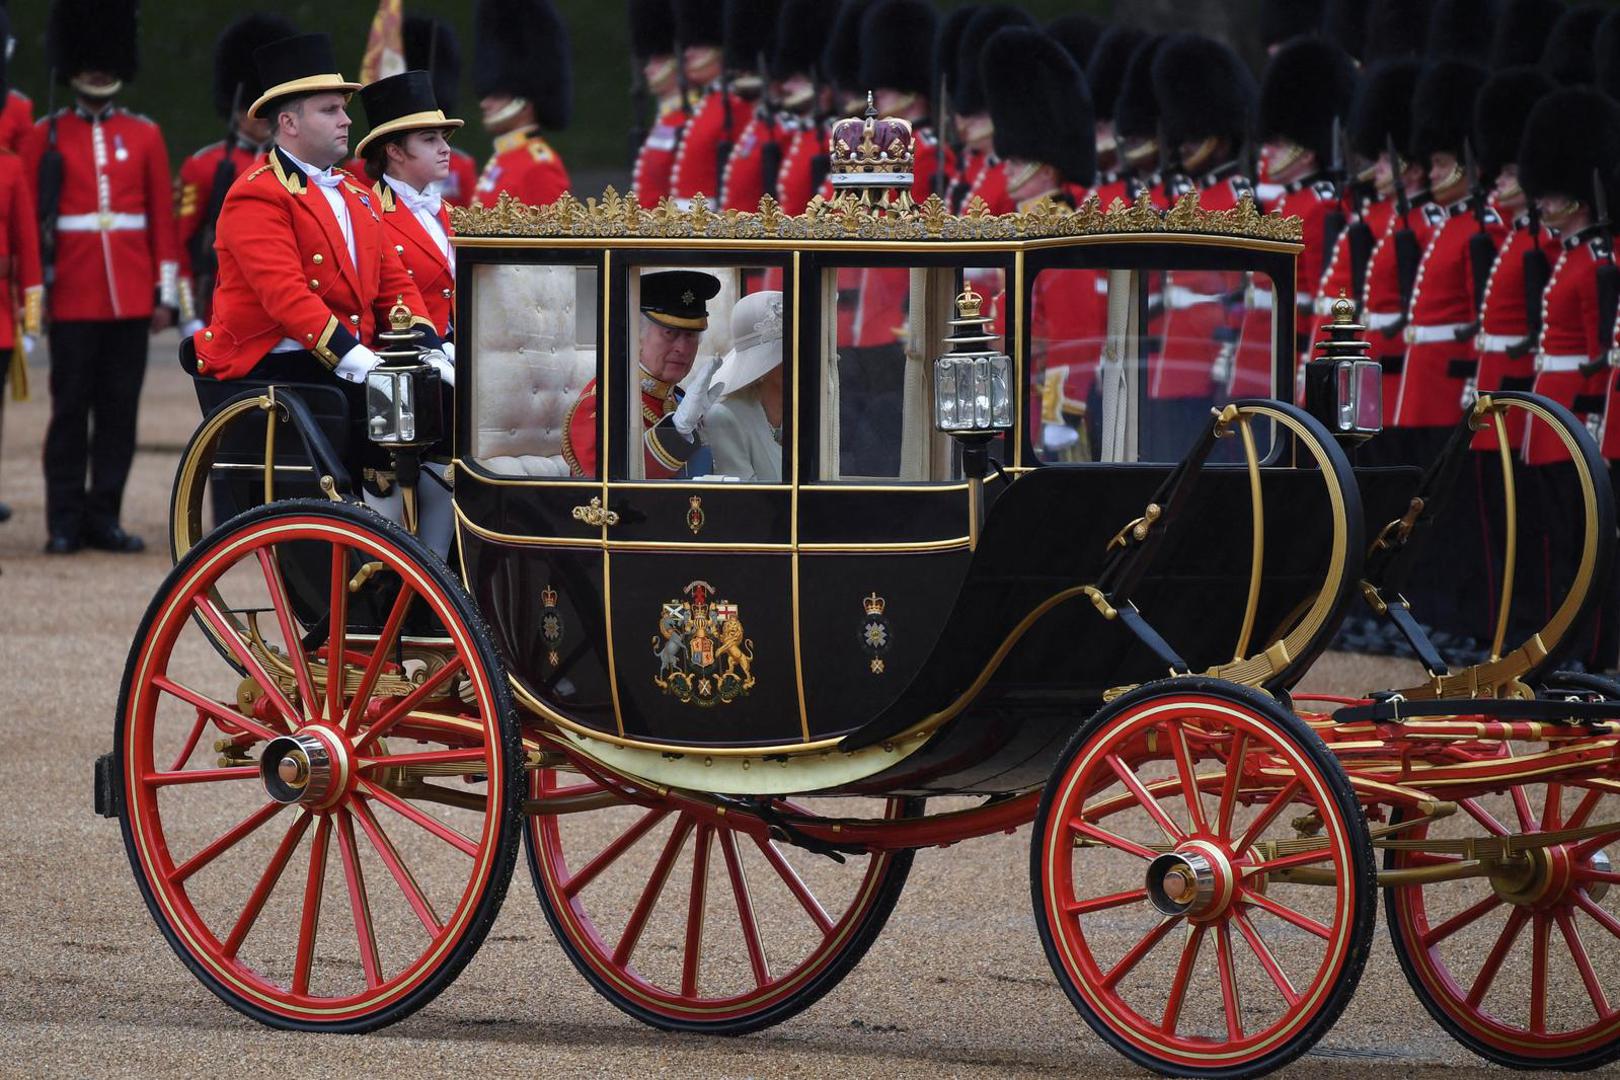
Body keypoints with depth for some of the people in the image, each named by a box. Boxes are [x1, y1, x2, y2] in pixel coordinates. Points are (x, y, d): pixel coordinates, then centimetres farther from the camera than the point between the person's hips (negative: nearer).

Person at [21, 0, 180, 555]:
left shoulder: (145, 136, 9)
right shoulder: (45, 136, 3)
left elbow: (163, 219, 8)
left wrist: (166, 294, 3)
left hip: (131, 297, 2)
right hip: (72, 297, -2)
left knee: (120, 409, 3)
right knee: (71, 409, -1)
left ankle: (104, 517, 10)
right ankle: (65, 523, 3)